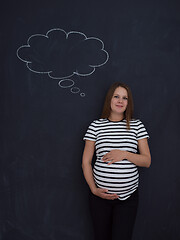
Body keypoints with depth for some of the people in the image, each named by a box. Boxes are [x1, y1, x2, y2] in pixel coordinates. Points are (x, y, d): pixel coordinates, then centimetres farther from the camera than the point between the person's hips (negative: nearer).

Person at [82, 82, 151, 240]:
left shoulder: (137, 125, 2)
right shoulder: (96, 126, 0)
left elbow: (147, 161, 1)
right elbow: (86, 162, 2)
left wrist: (124, 154, -15)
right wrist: (94, 189, -7)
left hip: (128, 197, 0)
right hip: (101, 195, 0)